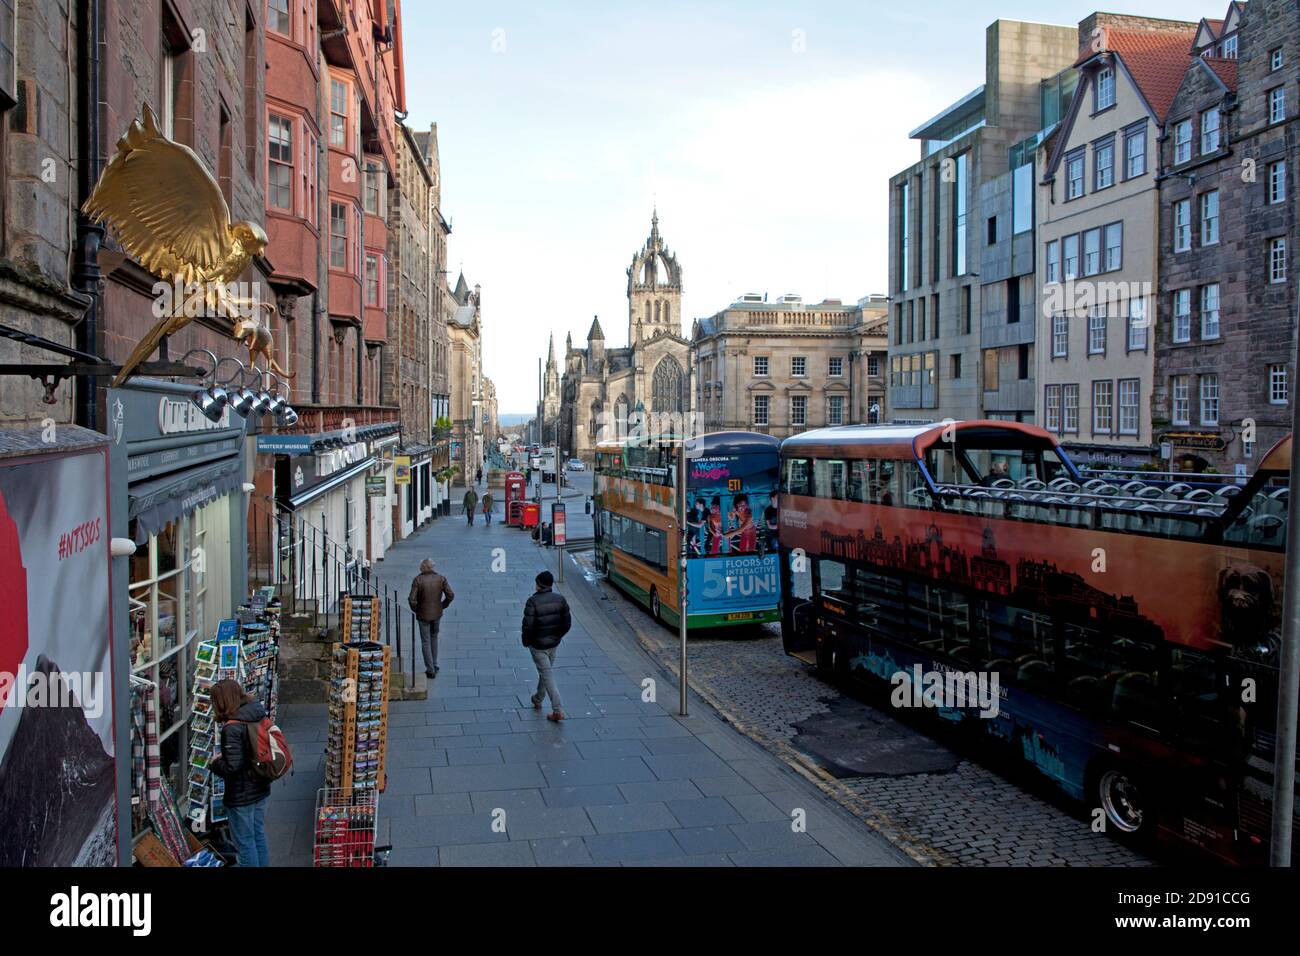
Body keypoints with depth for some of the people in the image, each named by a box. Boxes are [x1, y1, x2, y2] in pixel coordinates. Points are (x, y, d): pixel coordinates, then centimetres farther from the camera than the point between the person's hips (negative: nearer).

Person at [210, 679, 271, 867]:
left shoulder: (231, 728, -24)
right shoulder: (259, 716, 0)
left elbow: (232, 766, -27)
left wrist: (216, 763, -7)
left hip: (241, 795, -8)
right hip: (260, 789, 8)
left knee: (245, 843, 8)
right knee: (259, 836, 21)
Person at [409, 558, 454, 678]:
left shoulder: (417, 580, -16)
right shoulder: (440, 578, -7)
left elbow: (412, 600, -20)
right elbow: (450, 595, -9)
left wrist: (416, 609, -1)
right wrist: (442, 606, 6)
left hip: (423, 615, -3)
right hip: (437, 614, 3)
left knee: (426, 642, 9)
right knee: (434, 637, 25)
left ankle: (430, 670, 11)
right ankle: (434, 665, 28)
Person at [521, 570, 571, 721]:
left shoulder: (533, 602, -21)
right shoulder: (560, 599, -5)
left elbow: (528, 626, -21)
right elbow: (567, 623, 0)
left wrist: (526, 642, -3)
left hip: (538, 645, -5)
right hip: (554, 643, 6)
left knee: (547, 675, -1)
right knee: (546, 671, 24)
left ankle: (558, 710, -4)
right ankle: (538, 700, 43)